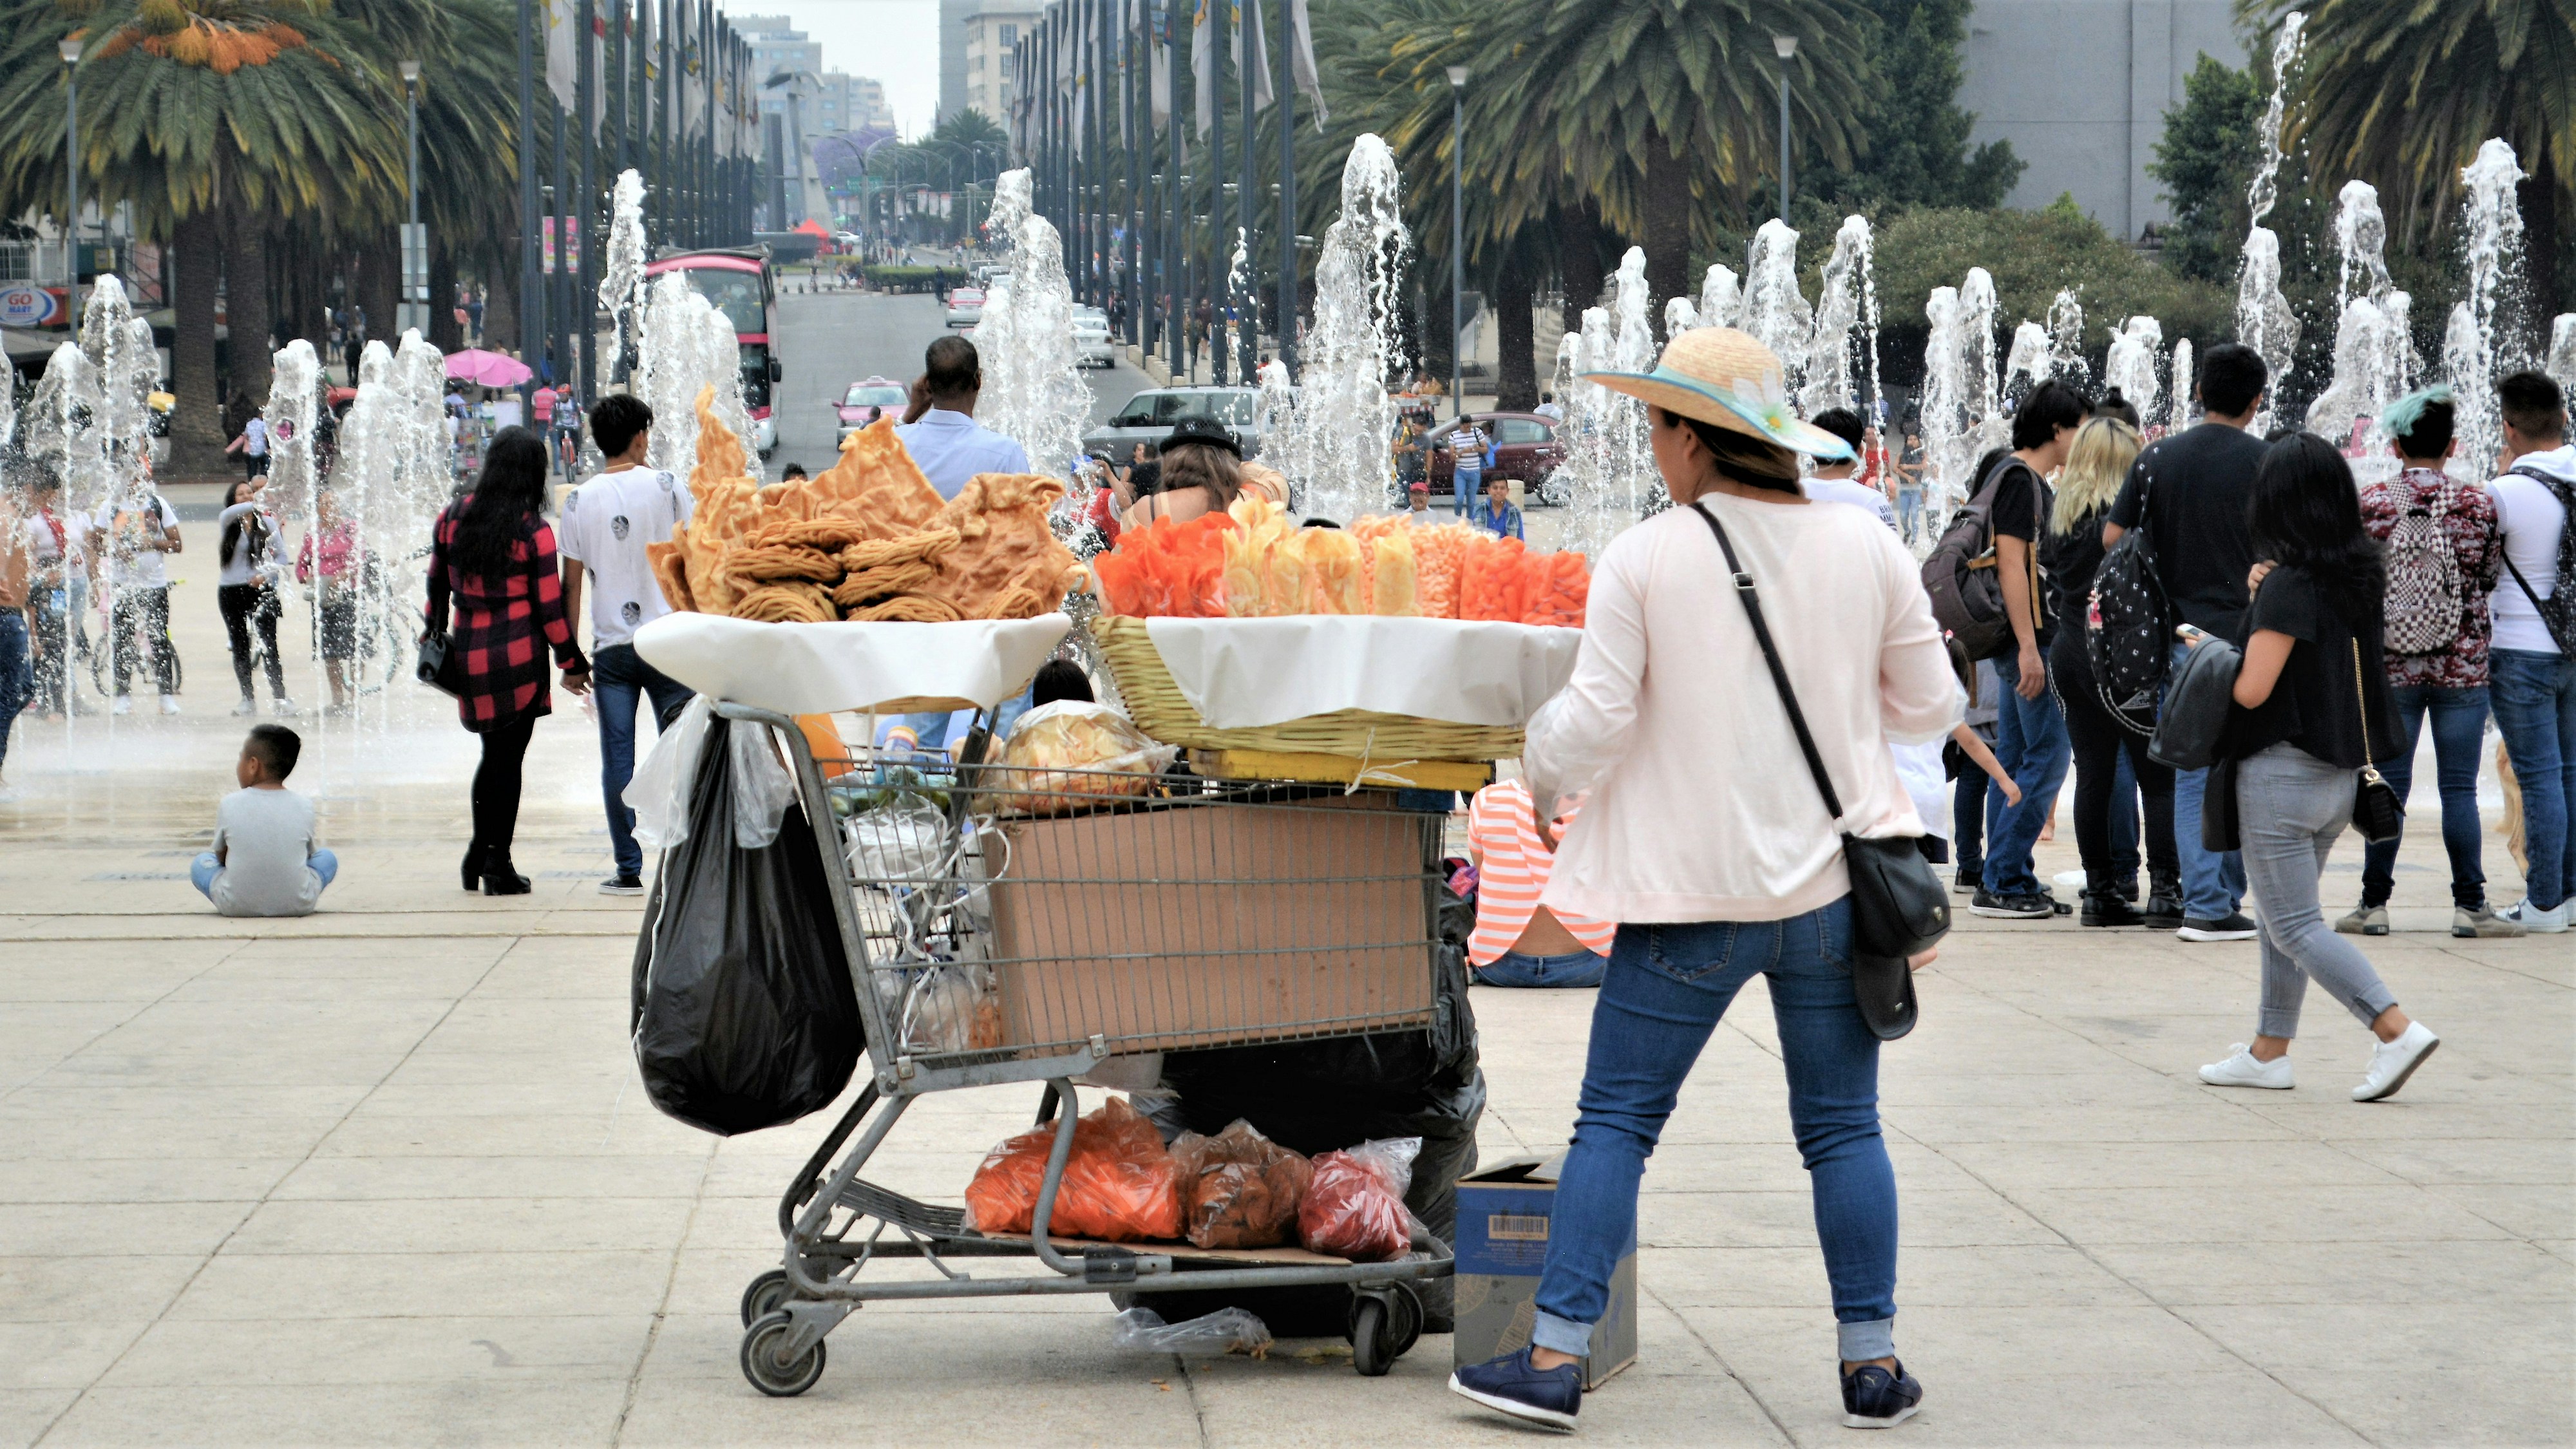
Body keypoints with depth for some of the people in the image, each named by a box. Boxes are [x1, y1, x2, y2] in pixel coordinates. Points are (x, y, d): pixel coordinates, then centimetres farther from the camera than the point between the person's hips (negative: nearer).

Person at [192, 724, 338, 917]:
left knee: (200, 864, 25)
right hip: (297, 904, 1)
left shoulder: (229, 805, -4)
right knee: (327, 858, 25)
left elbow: (221, 856, 8)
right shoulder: (304, 807, -2)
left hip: (235, 906, -1)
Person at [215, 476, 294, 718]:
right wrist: (255, 506, -39)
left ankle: (280, 698, -12)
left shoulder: (267, 523, 4)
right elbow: (231, 512, -24)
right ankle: (248, 699, 15)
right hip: (231, 591, 1)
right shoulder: (228, 522, 1)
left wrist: (266, 574, -12)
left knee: (269, 646, -10)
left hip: (260, 589, -1)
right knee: (240, 648, 6)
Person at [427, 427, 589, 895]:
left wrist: (435, 636, 27)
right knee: (508, 759, 3)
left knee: (493, 754, 19)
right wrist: (572, 663, 2)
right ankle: (498, 867, 6)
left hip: (468, 656, 4)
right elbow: (550, 607, -9)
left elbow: (436, 585, 12)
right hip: (519, 660, -4)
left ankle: (479, 851, 18)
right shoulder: (533, 532, -10)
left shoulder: (452, 517, 2)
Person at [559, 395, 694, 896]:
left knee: (618, 760, 4)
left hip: (611, 646, 1)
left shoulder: (580, 500, 2)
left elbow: (572, 584, 2)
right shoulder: (667, 487, -2)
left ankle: (629, 870, 3)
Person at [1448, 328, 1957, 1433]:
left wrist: (1544, 781, 12)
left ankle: (1555, 1358, 2)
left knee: (1615, 1121, 4)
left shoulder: (1643, 560, -10)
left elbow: (1594, 720, -9)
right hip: (1831, 883, 3)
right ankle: (1872, 1363, 13)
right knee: (1841, 1126, 11)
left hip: (1691, 887, -3)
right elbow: (1930, 706, 6)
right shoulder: (1865, 547, -1)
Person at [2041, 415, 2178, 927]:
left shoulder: (2060, 513, 6)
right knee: (2158, 775, -1)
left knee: (2093, 773, 9)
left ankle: (2101, 890, 10)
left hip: (2069, 650, 6)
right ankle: (2164, 889, -6)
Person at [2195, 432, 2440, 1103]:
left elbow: (2252, 690, -21)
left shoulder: (2290, 585, -18)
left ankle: (2396, 1030, -15)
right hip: (2340, 771, 8)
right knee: (2283, 918, 19)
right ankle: (2269, 1050, 24)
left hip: (2283, 771, -8)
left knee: (2294, 926, -3)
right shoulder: (2359, 576, 5)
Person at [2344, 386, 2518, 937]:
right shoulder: (2478, 504, -6)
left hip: (2389, 666, 0)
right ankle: (2470, 905, 4)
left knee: (2388, 784, 6)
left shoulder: (2369, 504, -6)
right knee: (2459, 788, 3)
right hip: (2462, 665, 0)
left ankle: (2374, 904, 9)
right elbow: (2491, 576, 5)